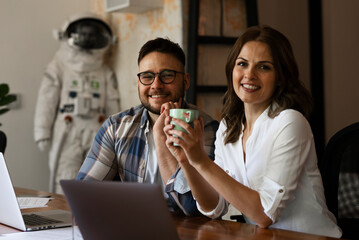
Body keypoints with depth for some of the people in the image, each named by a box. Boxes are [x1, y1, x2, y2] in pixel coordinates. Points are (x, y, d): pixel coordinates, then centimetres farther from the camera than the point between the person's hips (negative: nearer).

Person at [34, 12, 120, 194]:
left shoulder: (106, 73, 12)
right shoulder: (59, 67, 2)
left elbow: (113, 106, 13)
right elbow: (46, 101, -2)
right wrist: (42, 134, -6)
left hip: (97, 136, 3)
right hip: (67, 135, -3)